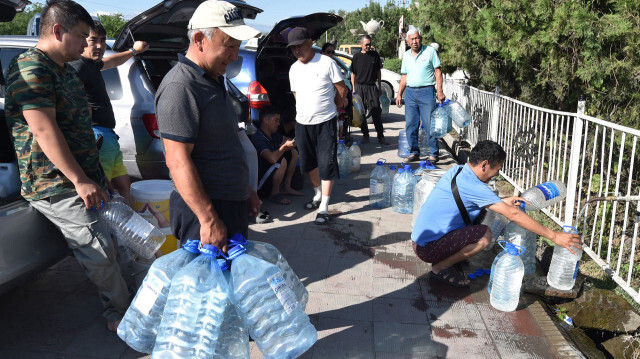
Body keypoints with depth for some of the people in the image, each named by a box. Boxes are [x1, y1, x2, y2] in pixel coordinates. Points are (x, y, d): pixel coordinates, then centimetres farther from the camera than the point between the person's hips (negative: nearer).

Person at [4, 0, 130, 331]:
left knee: (103, 249, 13)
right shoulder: (29, 69, -15)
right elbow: (44, 131, -24)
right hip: (57, 186, -9)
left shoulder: (65, 69, 17)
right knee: (101, 253, -8)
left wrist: (93, 176, 24)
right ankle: (120, 316, 8)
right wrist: (80, 181, -25)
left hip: (80, 180, 10)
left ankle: (115, 313, 26)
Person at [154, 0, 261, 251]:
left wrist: (246, 191, 23)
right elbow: (178, 162, -23)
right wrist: (209, 220, -25)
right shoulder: (180, 87, -18)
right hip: (203, 209, -10)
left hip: (232, 204, 10)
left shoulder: (213, 80, 14)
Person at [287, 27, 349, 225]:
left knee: (326, 164, -5)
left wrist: (328, 106, 7)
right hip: (302, 123, 6)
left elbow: (342, 90, -4)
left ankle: (324, 207, 0)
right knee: (308, 163, 15)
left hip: (325, 122, -6)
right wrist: (309, 109, 10)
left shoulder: (326, 63, -8)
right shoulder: (293, 69, 9)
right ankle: (318, 194, 36)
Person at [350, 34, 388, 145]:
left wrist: (380, 87, 10)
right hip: (359, 87, 0)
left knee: (376, 112, -4)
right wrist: (354, 89, 2)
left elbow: (378, 71, 13)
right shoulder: (356, 57, 4)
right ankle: (365, 135, 15)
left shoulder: (375, 55, 7)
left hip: (372, 87, 0)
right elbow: (353, 74, 8)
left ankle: (380, 137, -2)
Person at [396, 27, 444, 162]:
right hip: (410, 92, 5)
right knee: (410, 124, 5)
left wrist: (439, 90, -10)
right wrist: (399, 94, 13)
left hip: (426, 91, -5)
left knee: (429, 124, -6)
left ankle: (433, 154, 2)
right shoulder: (406, 55, 15)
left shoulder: (430, 51, 1)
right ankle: (414, 152, 16)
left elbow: (437, 71, -1)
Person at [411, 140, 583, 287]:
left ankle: (444, 260, 13)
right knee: (484, 234, -20)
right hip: (427, 248, -9)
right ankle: (440, 267, -2)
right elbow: (514, 215, -21)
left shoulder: (457, 170, 4)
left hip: (421, 237, 9)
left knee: (478, 212, 14)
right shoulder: (473, 186, -23)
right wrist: (553, 236, -15)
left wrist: (504, 201, 13)